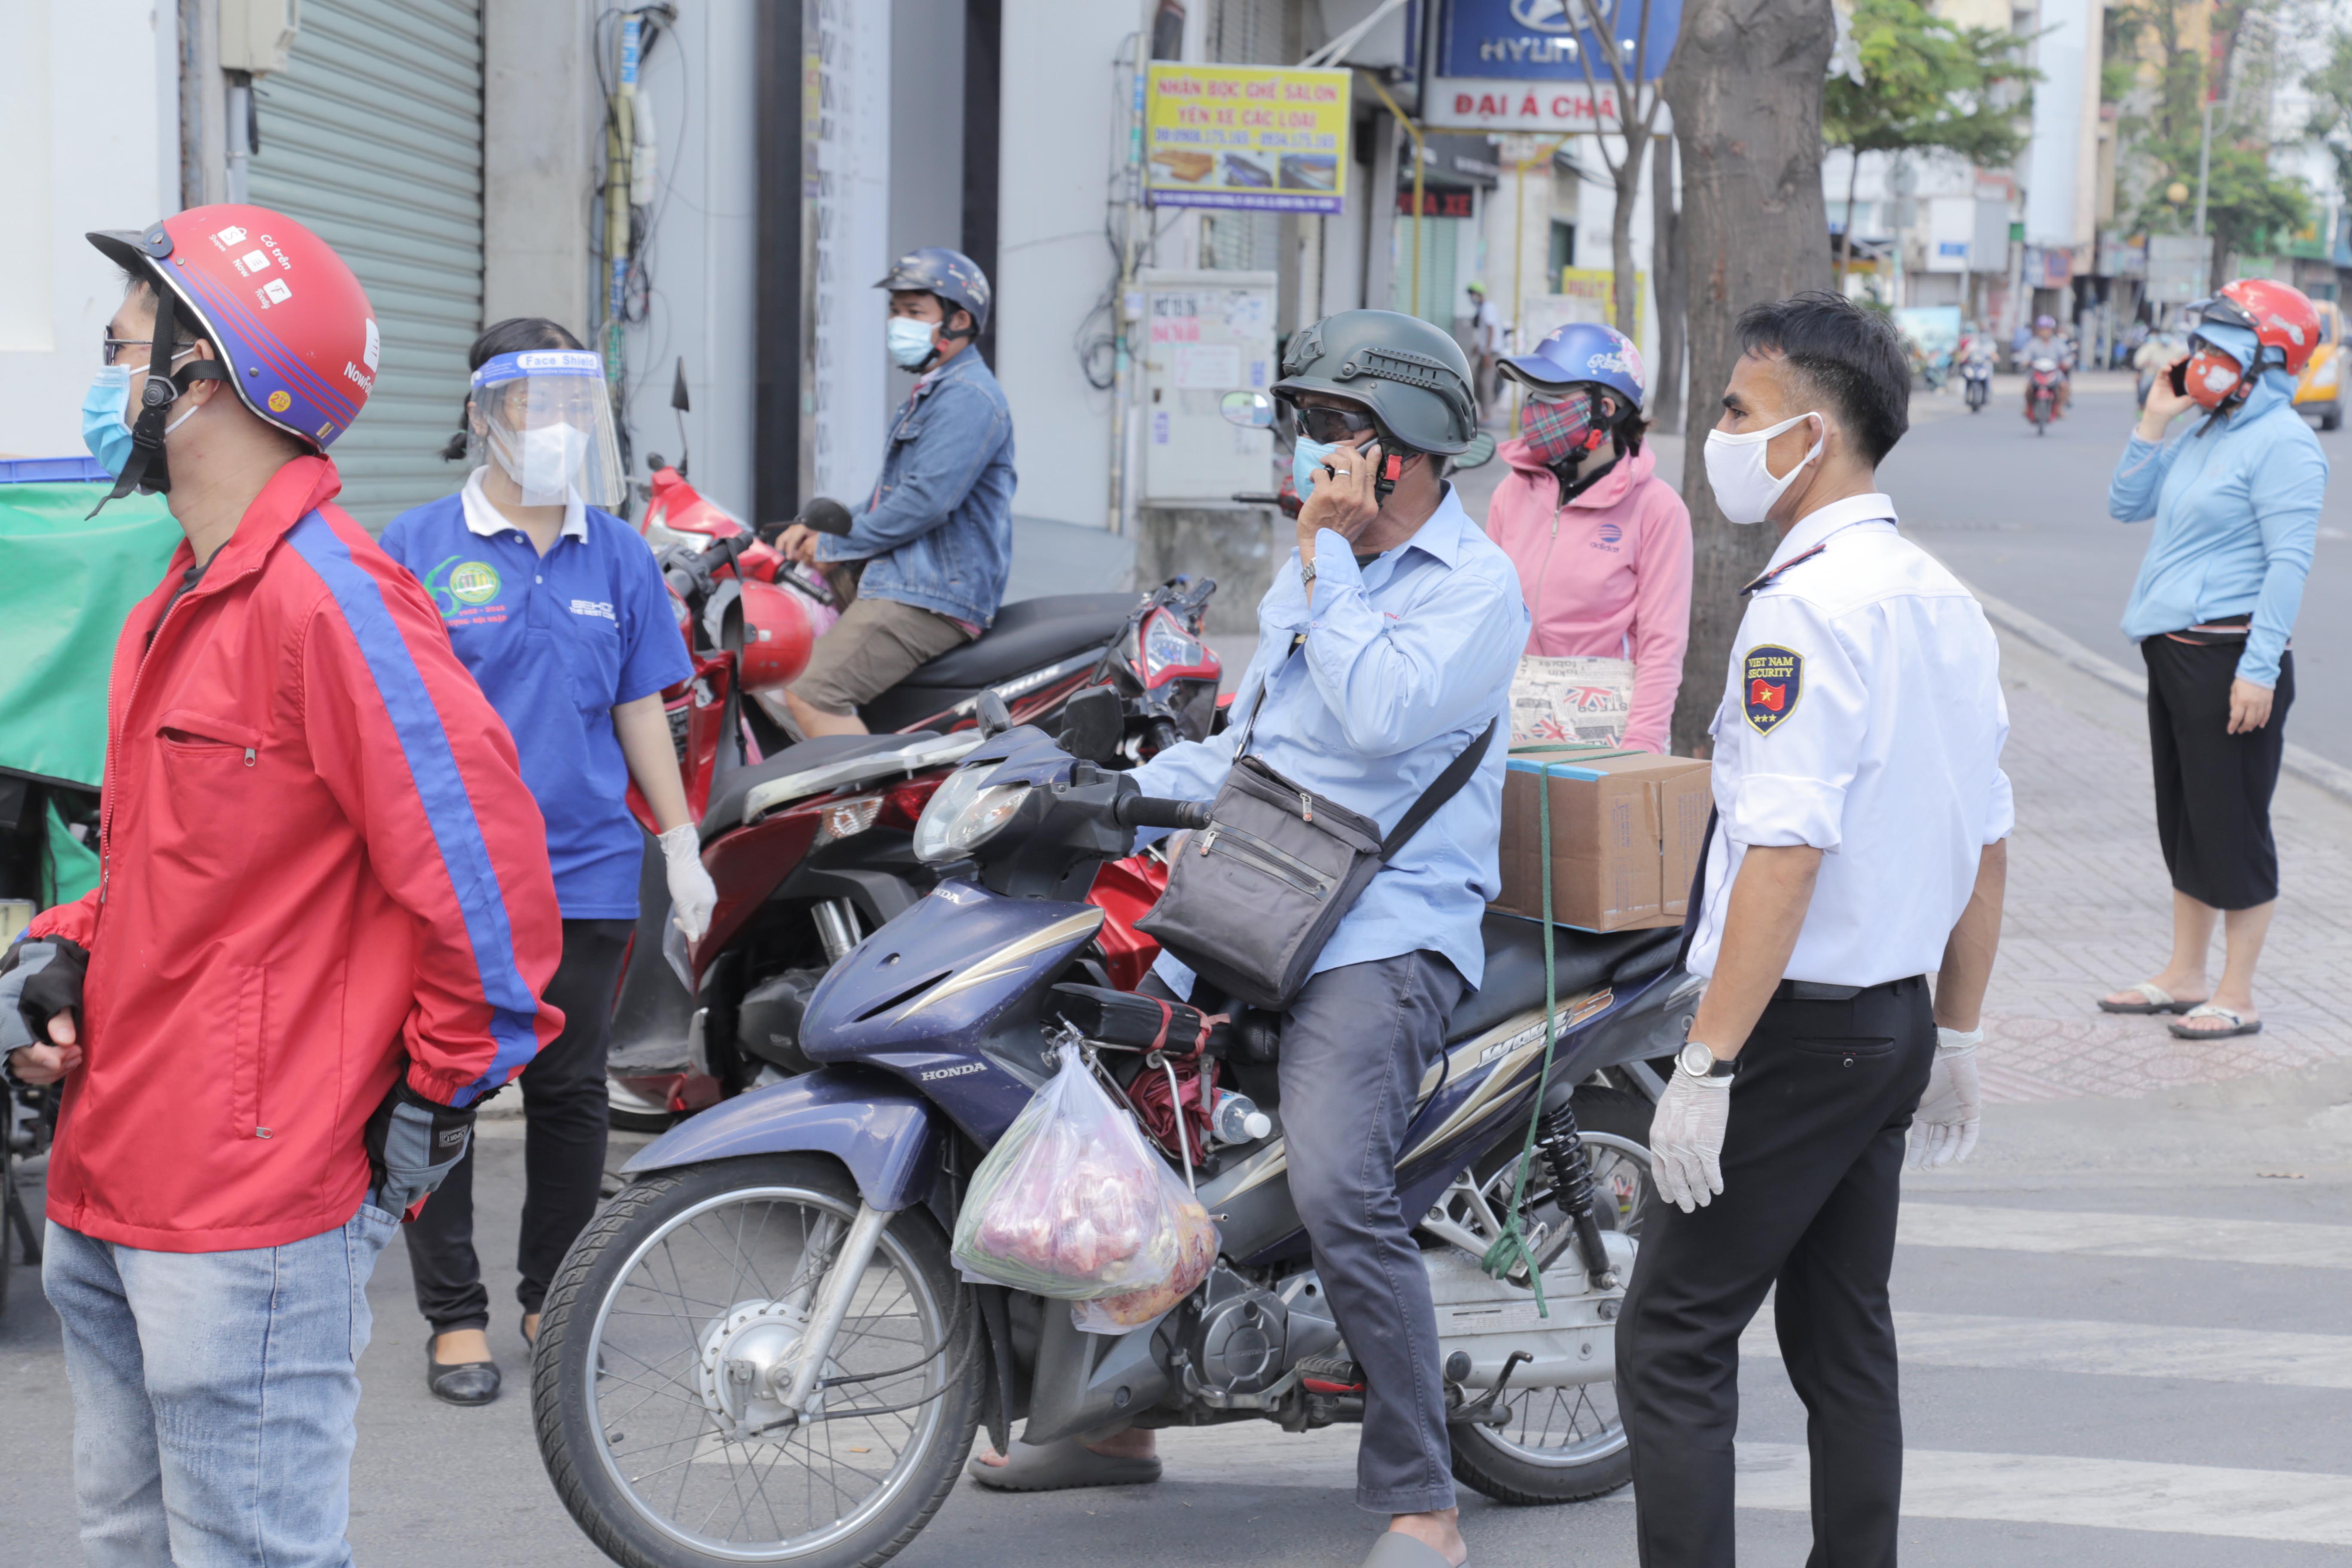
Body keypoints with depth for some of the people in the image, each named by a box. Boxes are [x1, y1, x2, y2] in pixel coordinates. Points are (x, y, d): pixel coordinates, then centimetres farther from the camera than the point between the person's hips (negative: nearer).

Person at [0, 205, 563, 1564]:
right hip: (110, 1200, 10)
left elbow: (480, 857, -20)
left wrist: (436, 1101, -13)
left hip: (248, 1224, -10)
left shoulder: (326, 595, -17)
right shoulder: (179, 607, 15)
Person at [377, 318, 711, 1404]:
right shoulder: (418, 549, -2)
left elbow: (641, 709, 13)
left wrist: (682, 847, 11)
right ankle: (455, 1314, 14)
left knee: (571, 1093, 9)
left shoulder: (617, 553, 8)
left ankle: (554, 1295, 23)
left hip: (584, 874, 3)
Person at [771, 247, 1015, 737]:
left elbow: (926, 500, -22)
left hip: (929, 598, -11)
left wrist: (833, 544, -12)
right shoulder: (932, 392, 23)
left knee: (812, 696, -23)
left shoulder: (969, 396, -13)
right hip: (909, 584, 11)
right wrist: (819, 528, 10)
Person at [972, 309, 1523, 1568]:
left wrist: (1328, 562, -15)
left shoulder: (1475, 584, -7)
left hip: (1385, 930, -9)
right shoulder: (1313, 569, 20)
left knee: (1337, 1191, -27)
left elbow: (1378, 720, -24)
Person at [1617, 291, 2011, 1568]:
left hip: (1797, 1030, -9)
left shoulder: (1808, 605, -18)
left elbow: (1785, 857, -24)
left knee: (1674, 1341, -4)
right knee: (1843, 1336, 14)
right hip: (1894, 1025, 9)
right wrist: (1957, 1039, 22)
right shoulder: (1943, 601, 11)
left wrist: (1706, 1066, -22)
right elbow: (1986, 847, 16)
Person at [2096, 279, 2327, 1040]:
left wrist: (2259, 670, -23)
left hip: (2228, 655, -9)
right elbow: (2127, 505, 19)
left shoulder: (2282, 445, -14)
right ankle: (2185, 977, 25)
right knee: (2184, 821, 15)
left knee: (2233, 828, -2)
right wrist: (2154, 420, 8)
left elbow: (2289, 563, -19)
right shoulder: (2204, 434, 13)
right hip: (2173, 652, 9)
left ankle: (2237, 996, 6)